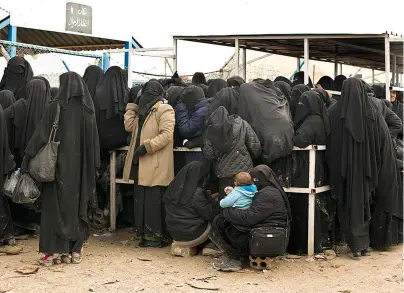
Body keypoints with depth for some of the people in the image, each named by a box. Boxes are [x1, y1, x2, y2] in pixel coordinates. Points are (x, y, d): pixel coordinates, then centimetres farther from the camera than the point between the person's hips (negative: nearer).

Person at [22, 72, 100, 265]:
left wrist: (27, 159, -7)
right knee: (77, 206, 10)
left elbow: (41, 135, -11)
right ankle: (74, 251, 12)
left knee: (55, 205, 3)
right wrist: (93, 167, 10)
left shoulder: (56, 106, -8)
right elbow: (94, 141, 5)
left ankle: (55, 250, 2)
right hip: (81, 166, 4)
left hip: (59, 164, -4)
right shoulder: (88, 109, 3)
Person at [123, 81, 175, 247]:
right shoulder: (143, 111, 20)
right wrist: (132, 107, 9)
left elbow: (166, 134, -18)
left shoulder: (164, 110, -8)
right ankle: (145, 233, 18)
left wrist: (147, 146, -21)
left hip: (156, 166, -9)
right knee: (141, 200, 11)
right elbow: (129, 126, 10)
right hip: (140, 164, 9)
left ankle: (157, 236, 1)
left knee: (153, 201, -6)